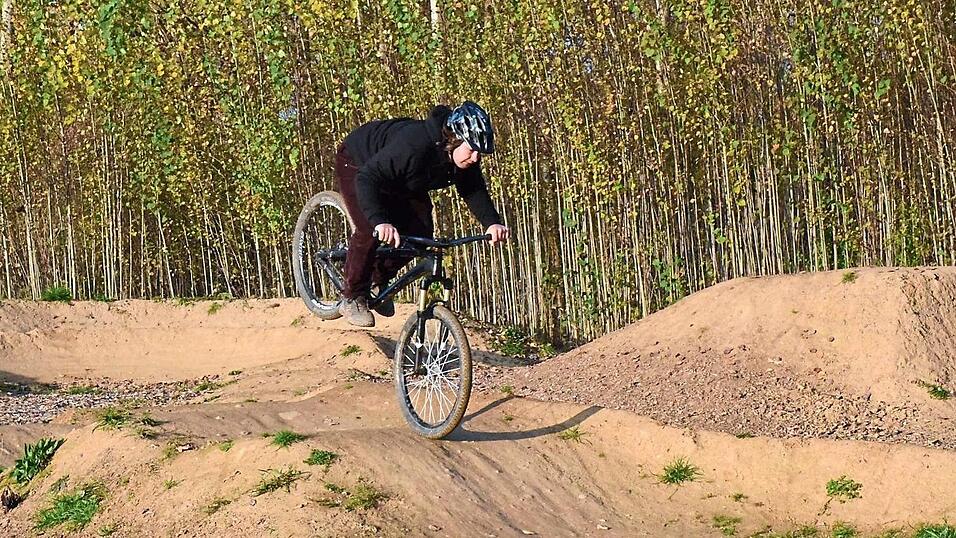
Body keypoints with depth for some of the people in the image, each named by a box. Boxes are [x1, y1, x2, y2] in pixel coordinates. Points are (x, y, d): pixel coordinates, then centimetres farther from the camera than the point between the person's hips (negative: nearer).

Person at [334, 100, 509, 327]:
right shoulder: (413, 145, -44)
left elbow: (474, 190, -12)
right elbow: (367, 178, -47)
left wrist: (492, 223, -31)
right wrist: (380, 222, -61)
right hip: (357, 165, -7)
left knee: (420, 231, -8)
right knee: (370, 231, -24)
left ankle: (380, 278, 15)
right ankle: (352, 298, -6)